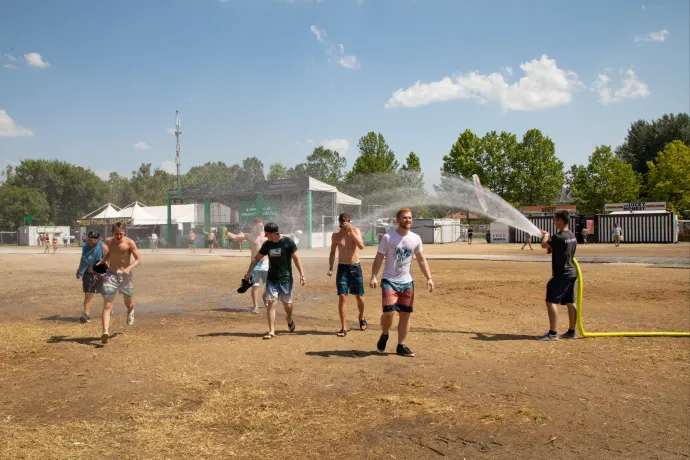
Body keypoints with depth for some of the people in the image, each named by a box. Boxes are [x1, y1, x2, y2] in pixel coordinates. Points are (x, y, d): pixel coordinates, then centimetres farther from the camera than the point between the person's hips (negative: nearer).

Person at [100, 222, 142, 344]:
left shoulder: (129, 243, -11)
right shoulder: (109, 242, 3)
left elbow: (138, 260, -12)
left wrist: (129, 268, -30)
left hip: (125, 276, -2)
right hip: (111, 275, 2)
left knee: (129, 305, 13)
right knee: (107, 306, -11)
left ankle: (130, 312, 51)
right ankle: (105, 332, -17)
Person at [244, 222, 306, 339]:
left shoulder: (288, 242, -10)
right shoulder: (267, 244, 1)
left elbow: (296, 258, -9)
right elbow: (257, 258, 12)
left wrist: (302, 274, -14)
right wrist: (249, 272, 11)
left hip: (285, 279, -3)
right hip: (271, 279, 3)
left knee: (287, 304, 6)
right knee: (271, 303, -5)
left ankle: (289, 319, 39)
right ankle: (271, 331, 0)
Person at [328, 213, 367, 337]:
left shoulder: (356, 231, -6)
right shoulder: (335, 235, 0)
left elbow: (361, 246, -23)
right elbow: (332, 253, 10)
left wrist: (351, 231, -28)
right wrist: (330, 268, -1)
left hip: (355, 267, -1)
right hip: (342, 267, 1)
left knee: (359, 297, 8)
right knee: (342, 297, -8)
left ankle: (361, 318, 36)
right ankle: (344, 328, -4)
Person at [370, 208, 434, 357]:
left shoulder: (416, 238, 4)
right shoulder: (388, 237, -8)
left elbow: (421, 260, 10)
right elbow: (379, 258, -7)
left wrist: (429, 278, 1)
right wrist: (373, 277, -18)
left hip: (407, 282, 4)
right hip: (389, 281, -4)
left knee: (405, 314, 5)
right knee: (389, 312, -15)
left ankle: (401, 346, 17)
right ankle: (384, 335, 16)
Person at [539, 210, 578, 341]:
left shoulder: (559, 237, -21)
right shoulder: (572, 235, 8)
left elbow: (544, 245, -10)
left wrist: (546, 235, 9)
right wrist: (552, 248, 11)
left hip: (561, 275, -9)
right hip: (571, 273, 9)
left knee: (551, 301, -7)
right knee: (570, 302, 13)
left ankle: (553, 333, -8)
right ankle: (571, 331, 20)